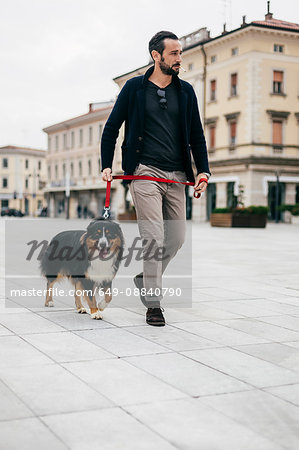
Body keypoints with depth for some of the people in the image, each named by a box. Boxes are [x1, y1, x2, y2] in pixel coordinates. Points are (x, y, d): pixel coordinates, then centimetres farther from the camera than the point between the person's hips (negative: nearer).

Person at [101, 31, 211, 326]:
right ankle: (153, 304, -2)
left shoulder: (186, 91, 13)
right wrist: (106, 166, 0)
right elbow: (111, 129, 9)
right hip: (145, 172, -4)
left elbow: (196, 135, 15)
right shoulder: (134, 88, 4)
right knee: (153, 237, -10)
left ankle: (146, 280, 30)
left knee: (176, 238, 6)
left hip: (177, 176, 4)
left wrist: (203, 170, 2)